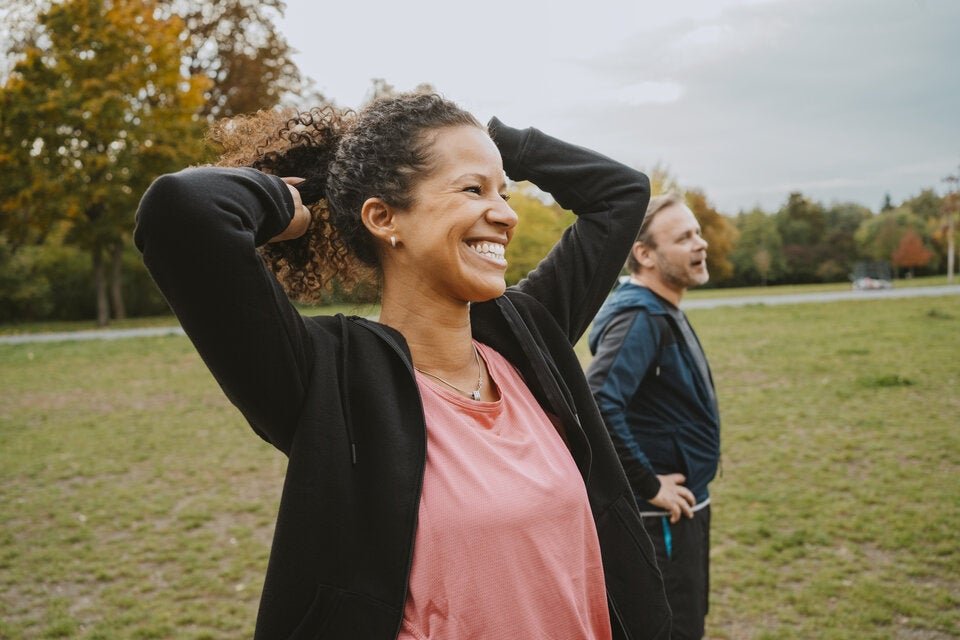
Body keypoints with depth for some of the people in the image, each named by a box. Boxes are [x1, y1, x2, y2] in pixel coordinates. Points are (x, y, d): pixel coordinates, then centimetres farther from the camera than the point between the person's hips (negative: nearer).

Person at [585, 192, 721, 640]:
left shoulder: (663, 313, 9)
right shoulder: (639, 316, -22)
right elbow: (598, 406, -35)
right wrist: (649, 485, -25)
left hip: (685, 508, 10)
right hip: (662, 518, -10)